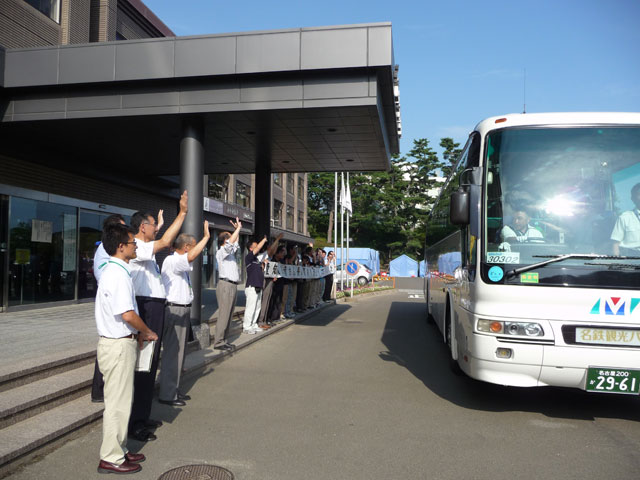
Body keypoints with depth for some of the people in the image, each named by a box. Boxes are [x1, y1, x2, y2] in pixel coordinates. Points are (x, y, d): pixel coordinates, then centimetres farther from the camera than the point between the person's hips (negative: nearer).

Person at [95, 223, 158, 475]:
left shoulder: (114, 271, 11)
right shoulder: (118, 274, -20)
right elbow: (128, 314, -26)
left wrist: (137, 333, 12)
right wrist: (148, 332, -10)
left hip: (120, 341, 10)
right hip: (118, 345, -10)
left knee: (120, 400, 18)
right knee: (117, 403, 1)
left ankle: (119, 450, 30)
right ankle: (111, 458, 12)